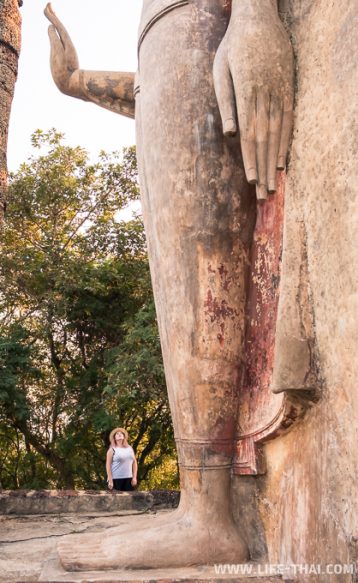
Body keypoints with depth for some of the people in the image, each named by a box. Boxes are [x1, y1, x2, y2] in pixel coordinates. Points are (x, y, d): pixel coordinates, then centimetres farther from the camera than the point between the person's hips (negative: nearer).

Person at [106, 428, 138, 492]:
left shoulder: (130, 448, 13)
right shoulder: (112, 450, 0)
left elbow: (134, 462, 14)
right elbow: (108, 465, -4)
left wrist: (134, 477, 6)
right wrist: (110, 480, -11)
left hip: (128, 478, 4)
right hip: (116, 479, -4)